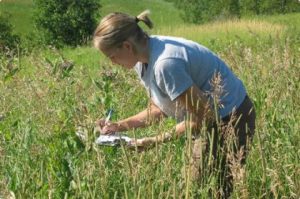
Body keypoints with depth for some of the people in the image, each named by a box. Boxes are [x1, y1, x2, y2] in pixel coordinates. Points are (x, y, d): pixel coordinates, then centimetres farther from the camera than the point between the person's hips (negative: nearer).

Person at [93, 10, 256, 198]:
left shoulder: (165, 64, -32)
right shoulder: (144, 58, -4)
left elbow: (201, 117, -25)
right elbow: (159, 108, 8)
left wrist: (154, 141, -21)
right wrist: (119, 126, -2)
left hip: (230, 118, -9)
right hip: (210, 118, 9)